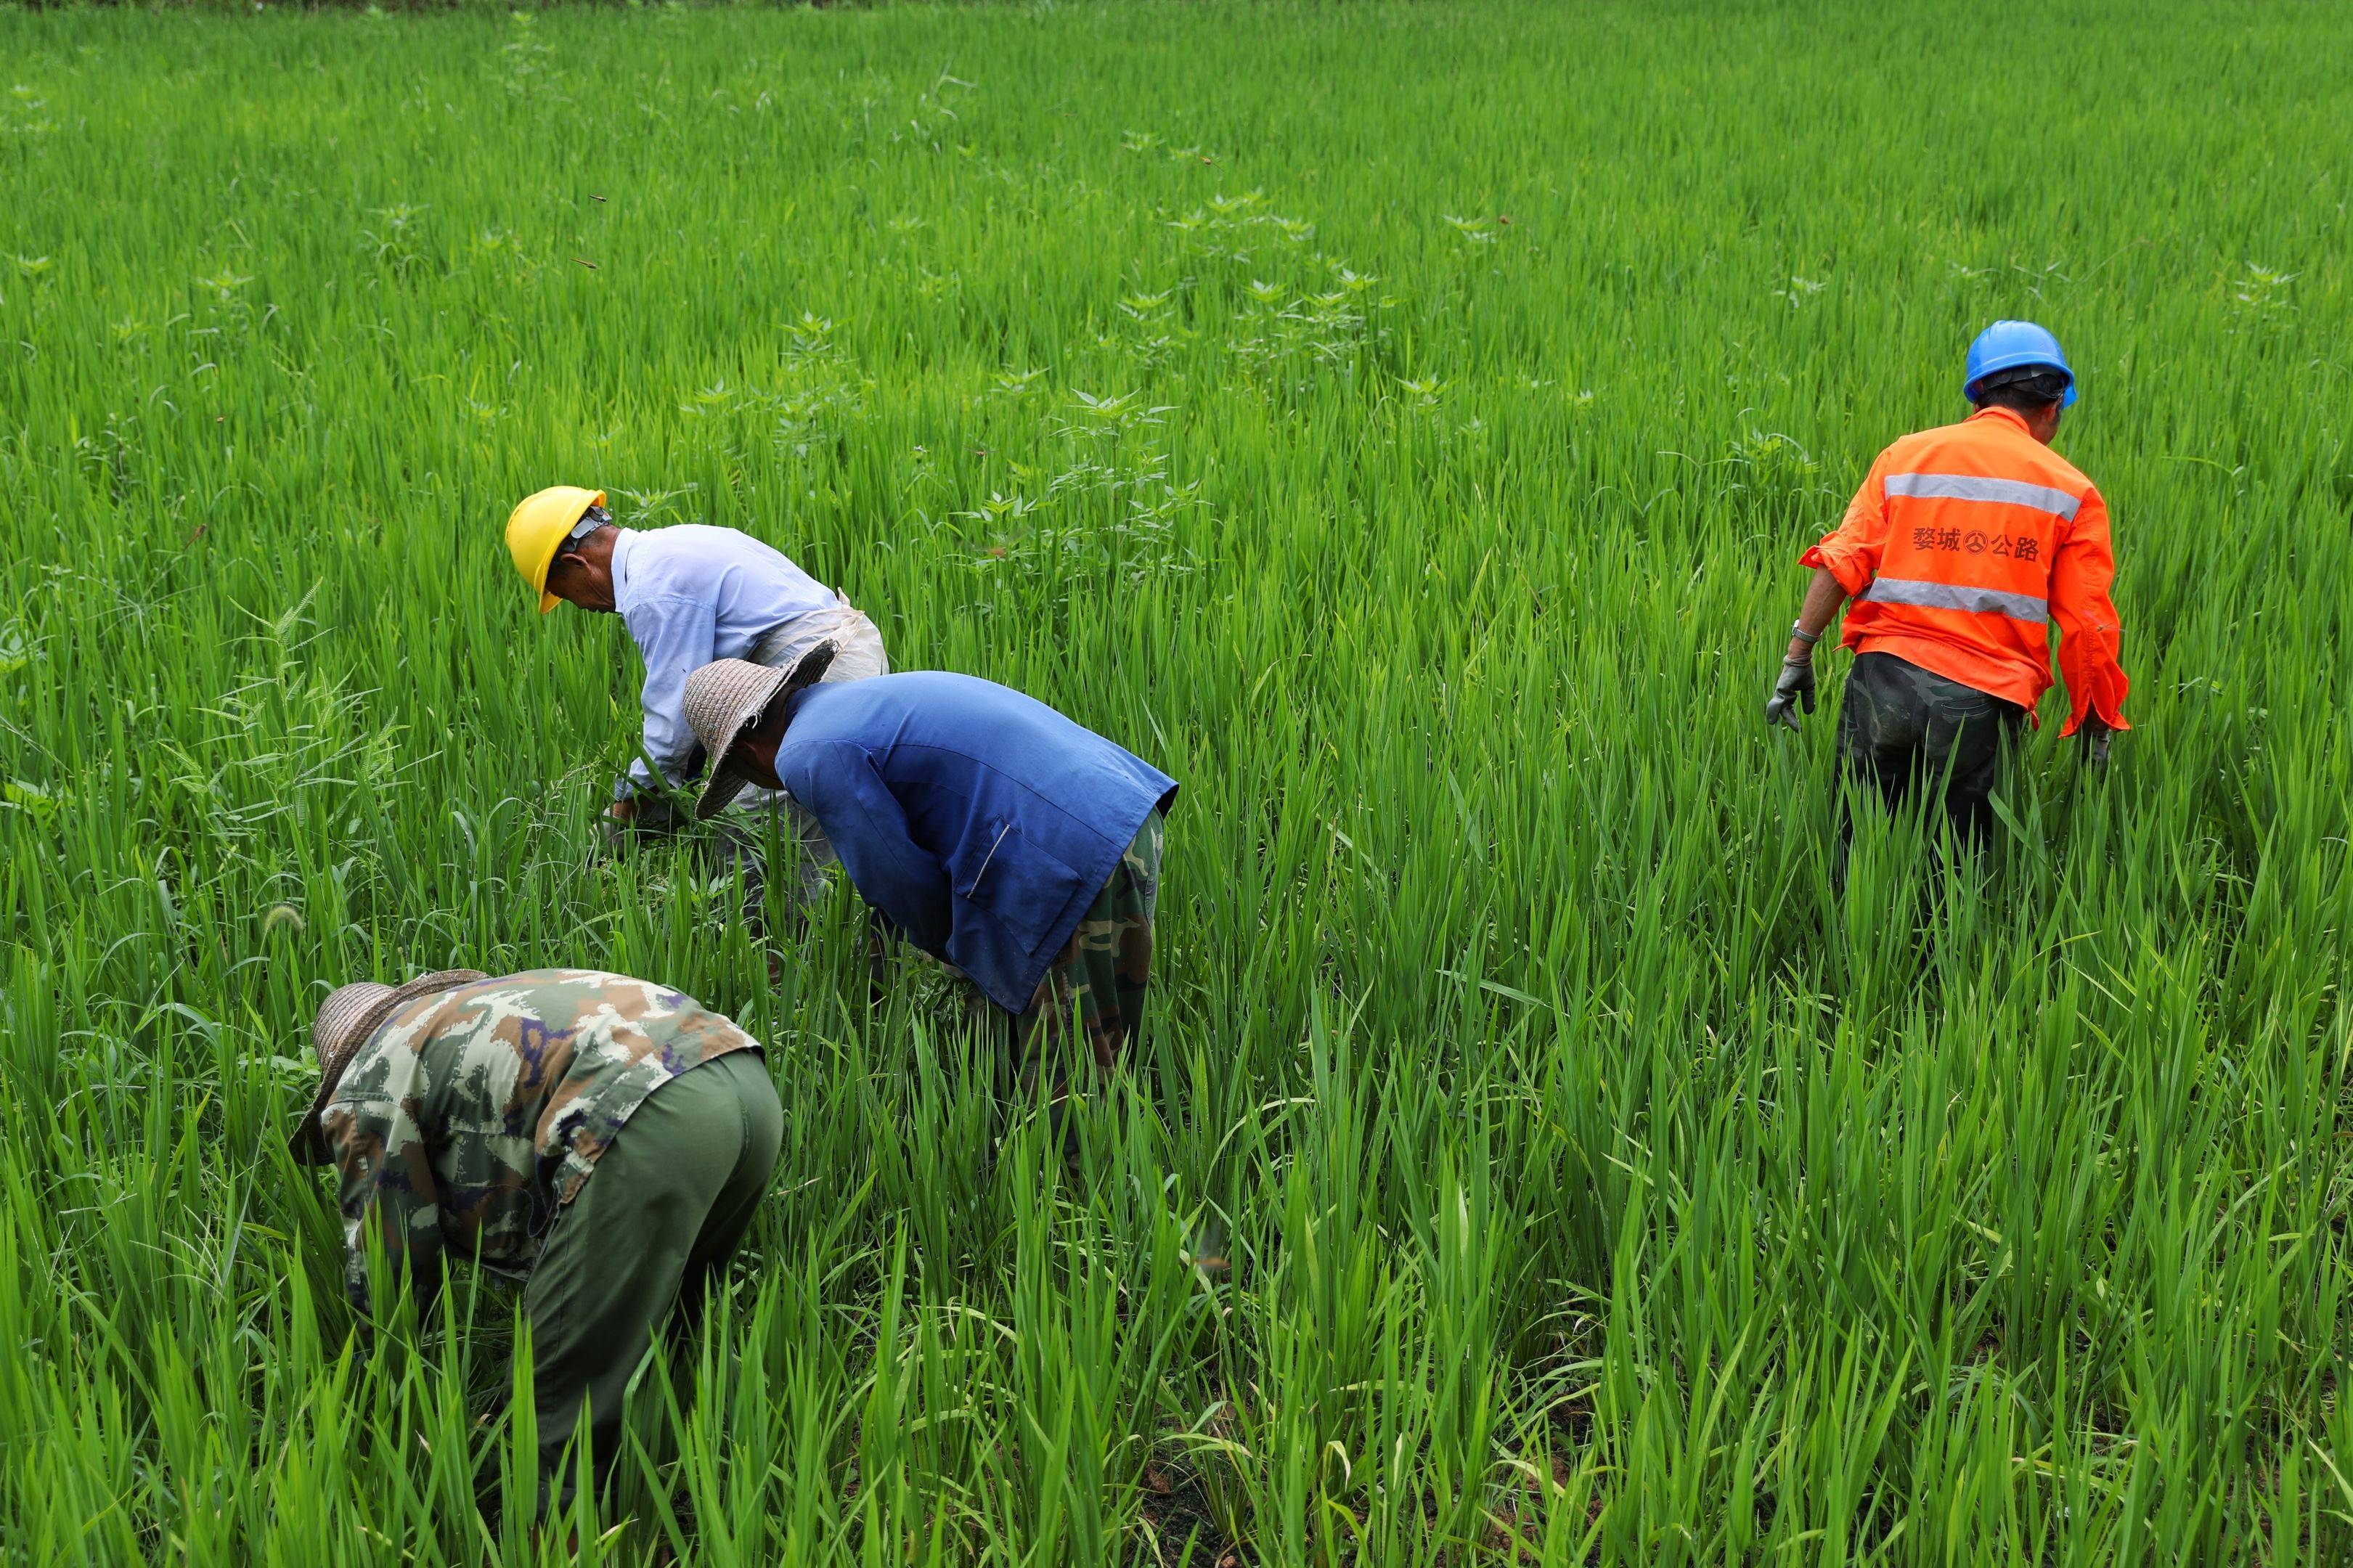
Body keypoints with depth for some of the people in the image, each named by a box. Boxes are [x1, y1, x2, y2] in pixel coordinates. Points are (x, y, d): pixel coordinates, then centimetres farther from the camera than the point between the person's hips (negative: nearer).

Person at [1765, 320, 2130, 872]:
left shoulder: (1904, 456, 12)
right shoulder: (2070, 491, 8)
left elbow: (1842, 562, 0)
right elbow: (2086, 625, 2)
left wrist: (1798, 656, 1)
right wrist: (2094, 727, 11)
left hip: (1883, 681, 1)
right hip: (1981, 702, -1)